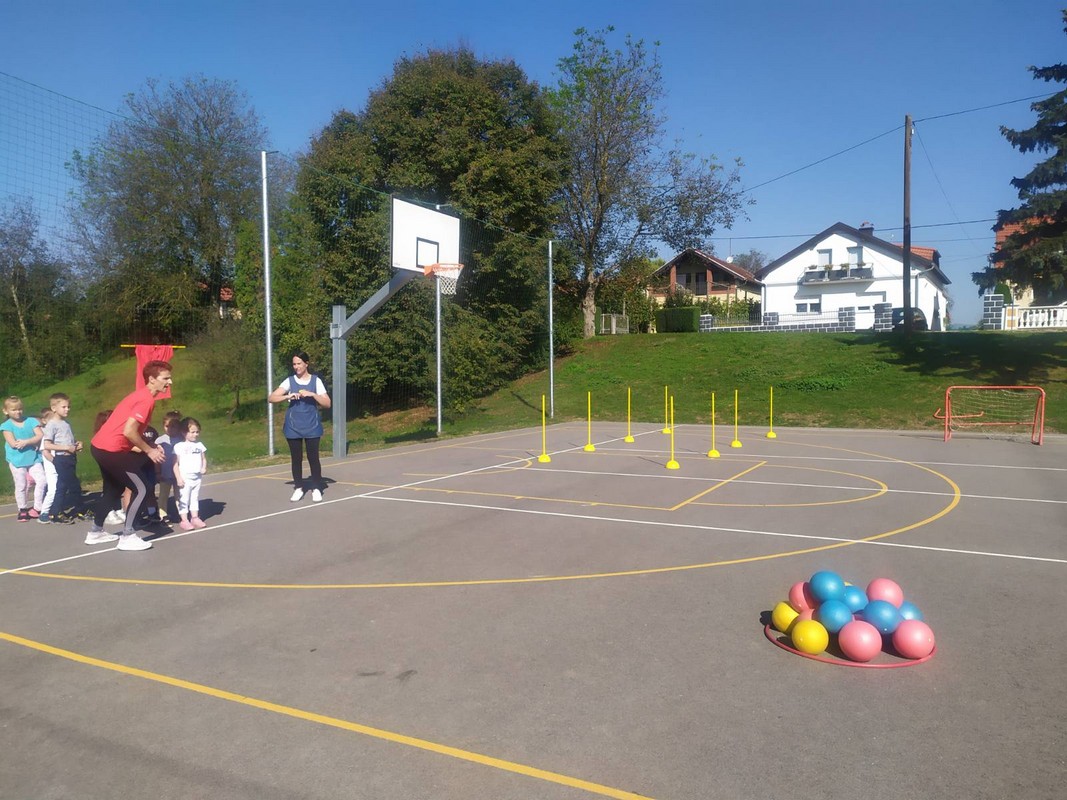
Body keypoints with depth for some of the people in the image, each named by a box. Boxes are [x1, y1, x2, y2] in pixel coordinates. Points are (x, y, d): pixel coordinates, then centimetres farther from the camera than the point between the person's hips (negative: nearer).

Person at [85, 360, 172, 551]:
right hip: (111, 449, -11)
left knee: (113, 490, 25)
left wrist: (150, 448, 7)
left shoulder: (141, 395, 14)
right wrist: (149, 451, -13)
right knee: (141, 490, -6)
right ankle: (127, 537, 0)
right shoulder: (146, 399, -17)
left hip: (100, 446, 11)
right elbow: (129, 431, -24)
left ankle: (95, 532, 37)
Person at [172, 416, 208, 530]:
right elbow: (175, 464, -9)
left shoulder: (199, 445, 6)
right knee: (184, 499, 0)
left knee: (195, 498, 14)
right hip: (185, 478, -5)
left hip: (197, 477, 5)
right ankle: (184, 520, 5)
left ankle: (195, 517, 22)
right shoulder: (179, 446, -8)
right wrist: (178, 478, -14)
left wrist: (204, 467, -9)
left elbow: (204, 458, 12)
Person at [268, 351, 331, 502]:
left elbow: (327, 403, -4)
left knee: (313, 457, 0)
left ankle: (316, 488, 11)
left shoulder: (316, 380, 1)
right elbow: (271, 398, -4)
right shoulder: (289, 381, 3)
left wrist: (312, 394, -18)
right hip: (293, 426, 1)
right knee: (296, 458, 6)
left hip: (312, 426, -1)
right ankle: (299, 488, 18)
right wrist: (288, 396, -19)